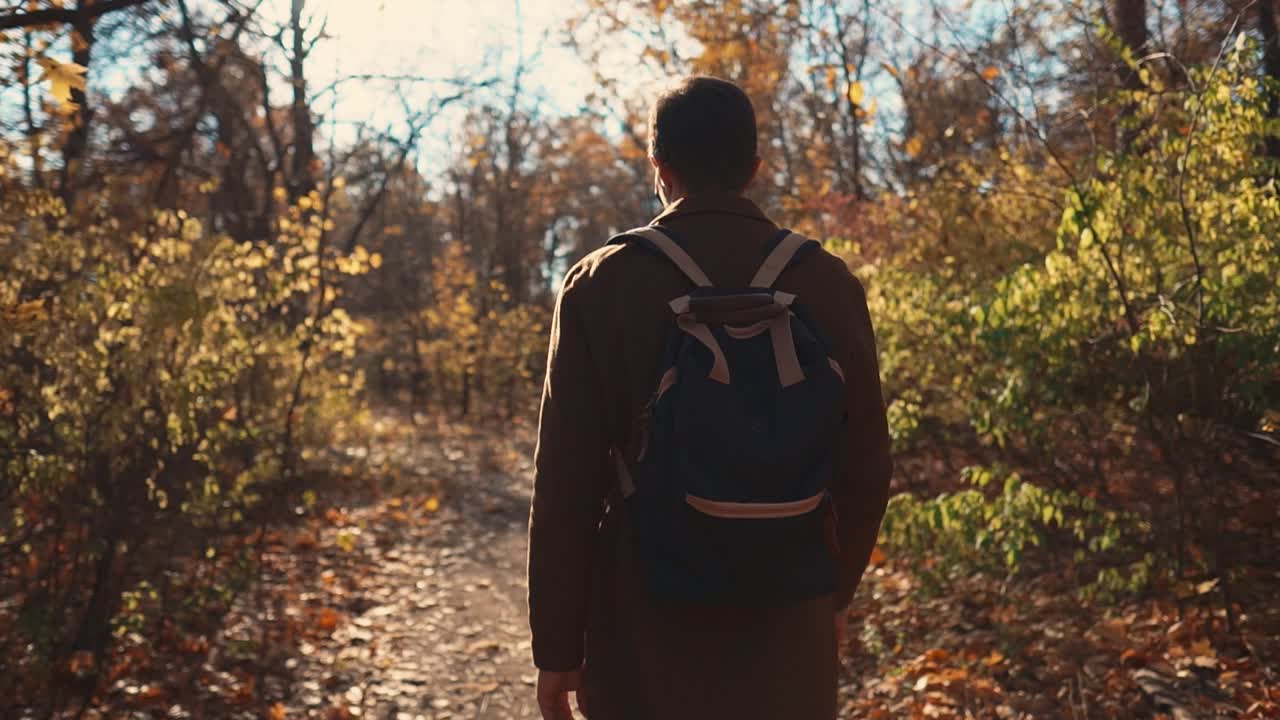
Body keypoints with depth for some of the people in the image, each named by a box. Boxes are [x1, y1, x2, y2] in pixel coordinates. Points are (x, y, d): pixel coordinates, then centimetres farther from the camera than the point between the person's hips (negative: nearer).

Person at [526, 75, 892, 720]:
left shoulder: (599, 286, -8)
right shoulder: (827, 283, -3)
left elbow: (567, 482, -7)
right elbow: (864, 466, 3)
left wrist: (556, 643, 2)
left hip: (646, 629, -1)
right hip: (788, 628, 2)